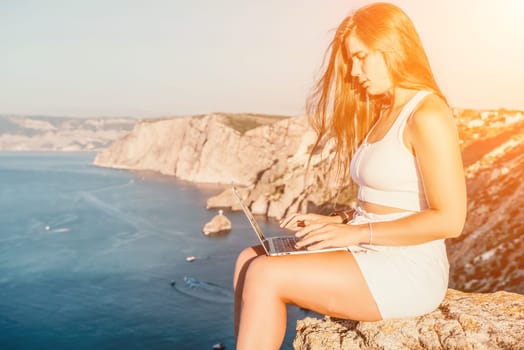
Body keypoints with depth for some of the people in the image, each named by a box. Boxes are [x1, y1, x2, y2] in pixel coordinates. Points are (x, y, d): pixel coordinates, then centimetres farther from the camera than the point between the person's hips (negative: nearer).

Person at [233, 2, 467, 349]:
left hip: (407, 273, -9)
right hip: (372, 257, 9)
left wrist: (357, 232, -18)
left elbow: (449, 219, -19)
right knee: (249, 260, -3)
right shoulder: (382, 114, 14)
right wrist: (336, 221, 2)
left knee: (266, 275, -18)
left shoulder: (427, 116, -14)